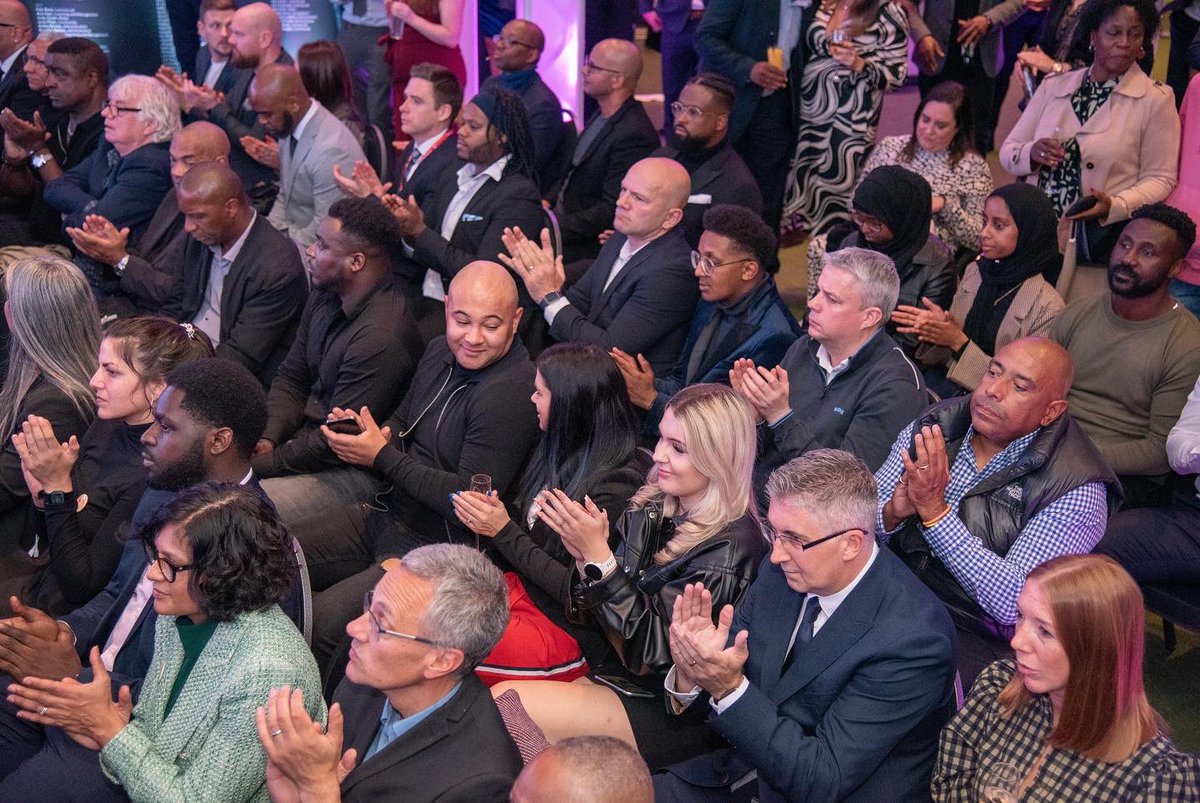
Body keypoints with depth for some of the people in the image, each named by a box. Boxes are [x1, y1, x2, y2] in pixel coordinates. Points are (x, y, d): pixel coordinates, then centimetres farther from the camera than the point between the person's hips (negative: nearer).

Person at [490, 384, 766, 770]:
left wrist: (599, 555, -24)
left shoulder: (730, 547, -20)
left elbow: (654, 649, -19)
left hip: (673, 710, -7)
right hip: (621, 672, 7)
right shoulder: (652, 506, 0)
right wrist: (583, 555, -14)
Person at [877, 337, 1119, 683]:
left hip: (976, 638, -5)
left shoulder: (1076, 489, -12)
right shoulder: (935, 425, 3)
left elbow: (1014, 602, -21)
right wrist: (893, 514, -20)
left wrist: (935, 511, -25)